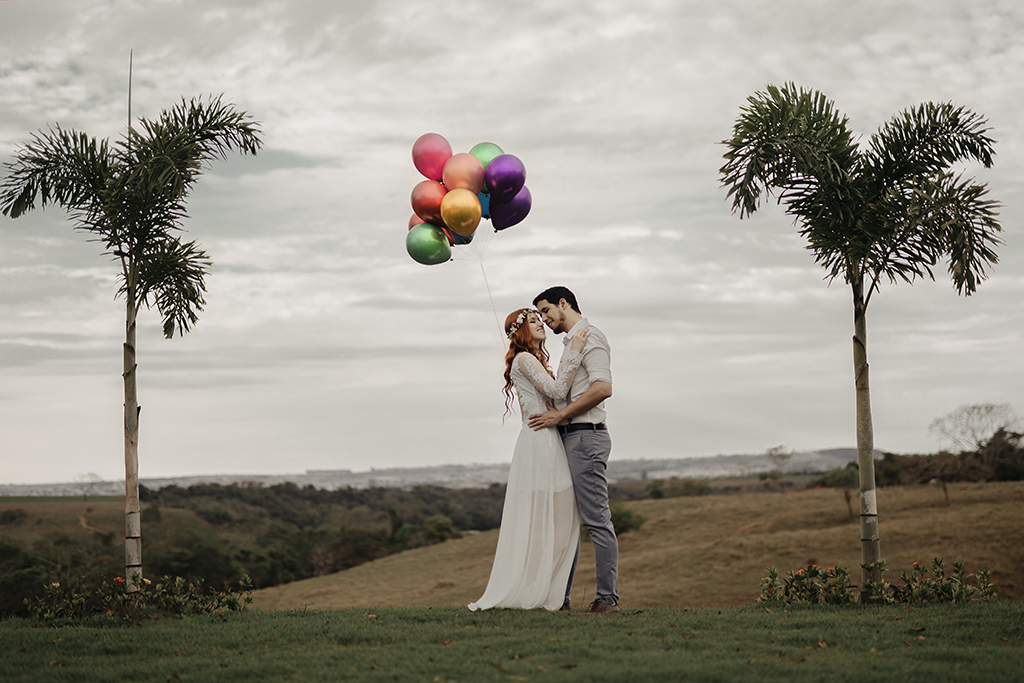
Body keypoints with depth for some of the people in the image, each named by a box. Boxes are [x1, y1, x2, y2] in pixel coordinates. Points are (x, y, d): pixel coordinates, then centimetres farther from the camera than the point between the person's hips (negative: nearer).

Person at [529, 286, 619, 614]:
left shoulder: (589, 335, -7)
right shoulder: (572, 342, 24)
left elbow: (603, 388, -20)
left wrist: (559, 415, -17)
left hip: (585, 436, -10)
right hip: (569, 438, 10)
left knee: (596, 519, -10)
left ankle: (607, 597, -10)